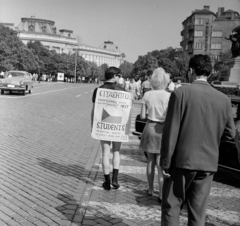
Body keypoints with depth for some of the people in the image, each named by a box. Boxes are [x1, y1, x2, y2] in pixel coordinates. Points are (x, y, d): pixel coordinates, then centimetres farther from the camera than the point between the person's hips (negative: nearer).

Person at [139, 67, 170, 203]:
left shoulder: (147, 95, -3)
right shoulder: (169, 96, -11)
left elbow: (142, 116, 0)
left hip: (150, 128, 3)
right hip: (162, 130, -3)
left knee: (150, 161, 17)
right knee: (161, 163, 3)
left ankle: (150, 189, 29)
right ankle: (162, 194, 6)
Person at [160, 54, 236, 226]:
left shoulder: (180, 93, -11)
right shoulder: (224, 99, -1)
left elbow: (171, 131, -13)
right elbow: (230, 134, 4)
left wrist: (165, 162, -6)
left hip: (182, 161, -3)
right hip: (208, 164, 4)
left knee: (171, 208, 10)